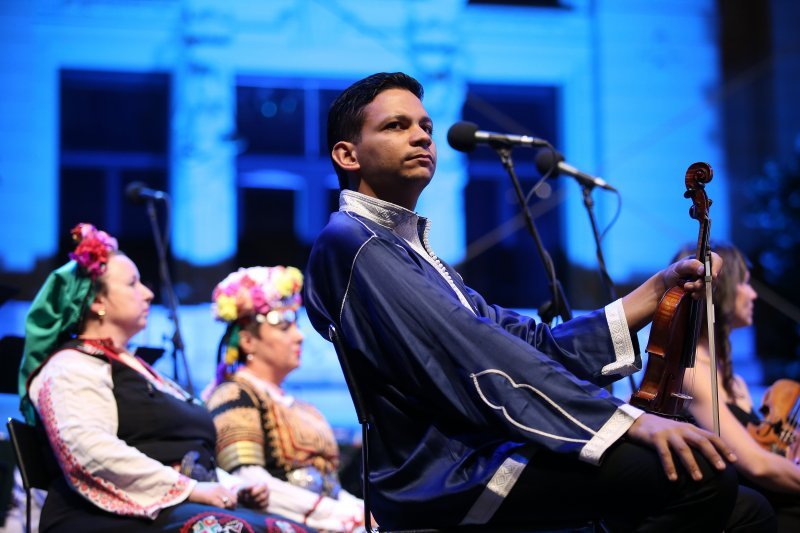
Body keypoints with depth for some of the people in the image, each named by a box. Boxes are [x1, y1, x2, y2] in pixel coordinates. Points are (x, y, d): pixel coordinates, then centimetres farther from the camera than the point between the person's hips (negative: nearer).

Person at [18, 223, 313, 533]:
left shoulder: (136, 368, 30)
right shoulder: (72, 368, 1)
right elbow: (91, 451, -17)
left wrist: (234, 489, 11)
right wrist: (190, 489, -17)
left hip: (183, 507, 8)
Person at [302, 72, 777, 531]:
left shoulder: (411, 251, 26)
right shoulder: (350, 242, -6)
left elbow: (533, 343, 19)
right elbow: (472, 356, -19)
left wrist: (657, 291, 10)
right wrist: (630, 420, -24)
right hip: (443, 476, -9)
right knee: (697, 474, -23)